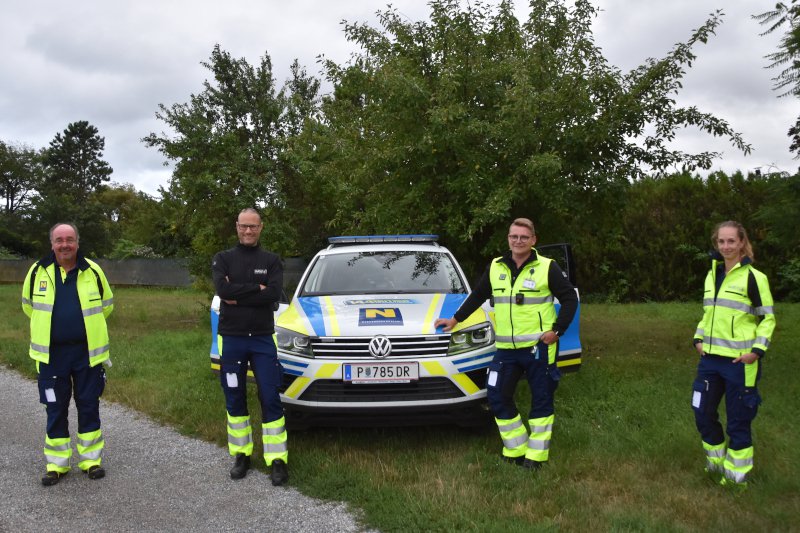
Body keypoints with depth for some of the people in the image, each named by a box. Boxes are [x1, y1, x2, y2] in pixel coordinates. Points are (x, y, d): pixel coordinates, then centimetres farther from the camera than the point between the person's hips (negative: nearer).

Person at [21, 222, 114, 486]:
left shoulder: (93, 271, -4)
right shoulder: (38, 271, -3)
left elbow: (106, 305, 12)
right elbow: (28, 305, 15)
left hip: (87, 352, 0)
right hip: (51, 354, 0)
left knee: (89, 406, 7)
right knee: (55, 409, 7)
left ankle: (91, 459, 19)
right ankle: (56, 464, 19)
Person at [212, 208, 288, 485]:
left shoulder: (271, 260, 5)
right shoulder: (223, 259, 5)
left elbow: (274, 293, -13)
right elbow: (222, 289, -15)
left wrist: (238, 295, -15)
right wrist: (256, 289, -15)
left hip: (263, 338, -1)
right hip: (231, 338, 1)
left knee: (270, 399, -2)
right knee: (234, 399, 9)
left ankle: (277, 460, 4)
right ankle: (241, 455, 23)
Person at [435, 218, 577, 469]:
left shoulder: (547, 268, -4)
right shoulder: (495, 268, 8)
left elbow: (570, 298, -1)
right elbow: (477, 296, 20)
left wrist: (557, 330, -10)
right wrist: (455, 319, 21)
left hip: (538, 347, -4)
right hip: (506, 348, 4)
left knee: (541, 399, 3)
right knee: (497, 396, 3)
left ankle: (536, 454, 15)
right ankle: (516, 449, 16)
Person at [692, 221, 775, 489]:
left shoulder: (753, 278, -9)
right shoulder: (712, 275, 9)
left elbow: (768, 318, -6)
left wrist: (757, 350, -16)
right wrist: (699, 338, 6)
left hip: (740, 361, -6)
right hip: (711, 358, 6)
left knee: (738, 420, 3)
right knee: (703, 414, 11)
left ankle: (737, 475, 19)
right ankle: (716, 464, 31)